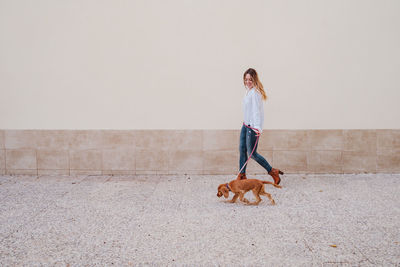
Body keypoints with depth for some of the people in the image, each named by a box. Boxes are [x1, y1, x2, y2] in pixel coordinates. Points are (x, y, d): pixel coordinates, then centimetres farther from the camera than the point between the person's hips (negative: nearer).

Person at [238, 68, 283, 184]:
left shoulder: (255, 92, -19)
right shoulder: (248, 90, 11)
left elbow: (256, 110, -27)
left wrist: (257, 127, -36)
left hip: (253, 126, -9)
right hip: (246, 124, 9)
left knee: (252, 153, -2)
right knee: (242, 149, 10)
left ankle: (273, 172, 12)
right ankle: (242, 176, 21)